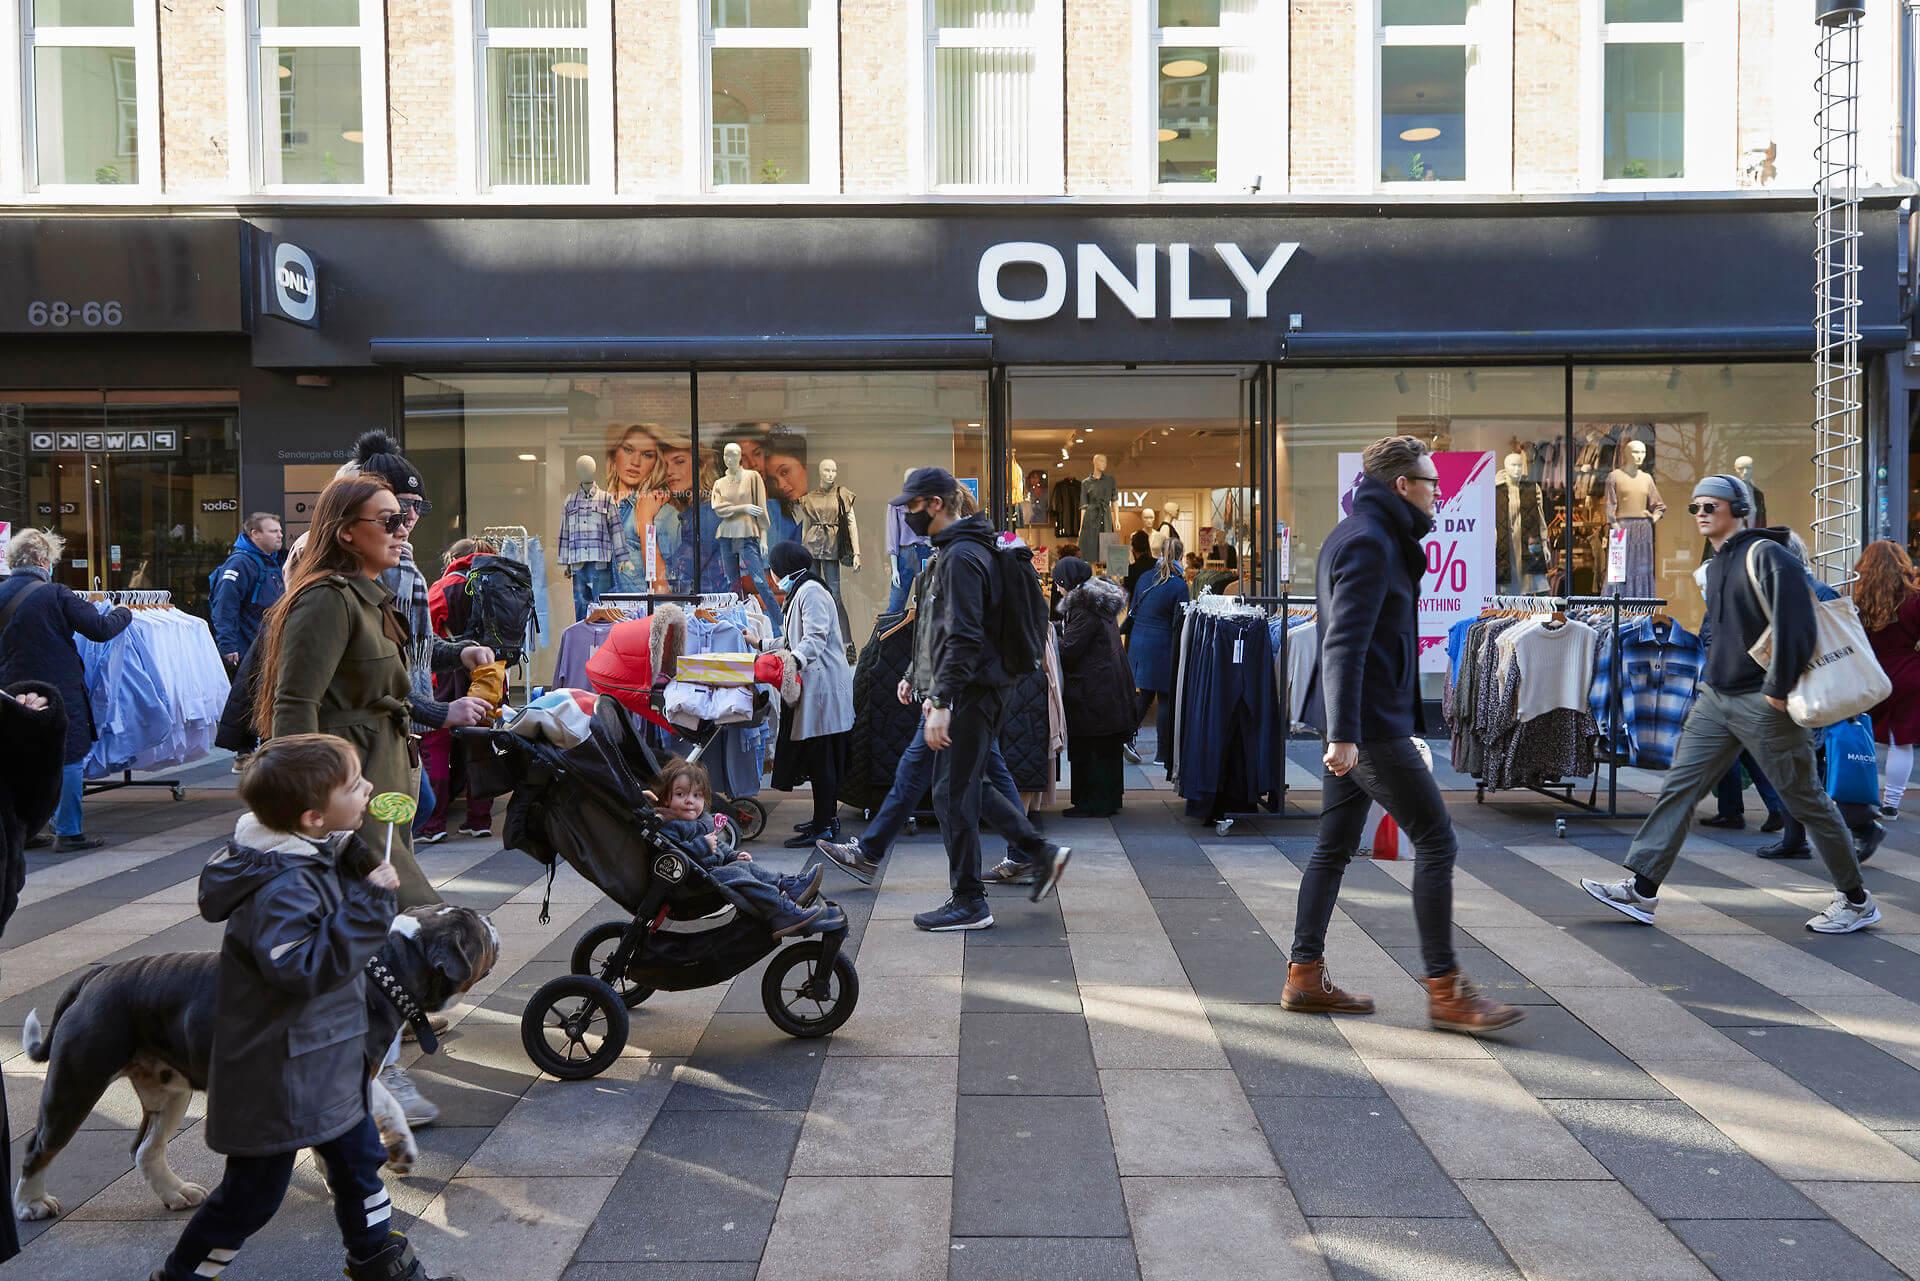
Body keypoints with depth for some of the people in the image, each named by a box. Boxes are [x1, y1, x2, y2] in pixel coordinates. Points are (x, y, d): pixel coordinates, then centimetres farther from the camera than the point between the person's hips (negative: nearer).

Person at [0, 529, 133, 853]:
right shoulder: (54, 594, -15)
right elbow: (101, 629, -12)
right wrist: (122, 613, 6)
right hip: (58, 692, -6)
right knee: (69, 761, 4)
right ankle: (68, 832, 7)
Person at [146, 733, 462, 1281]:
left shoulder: (318, 854, 0)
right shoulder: (282, 887, -30)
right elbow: (301, 966, -36)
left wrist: (367, 860, -1)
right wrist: (369, 904, -36)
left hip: (329, 1058, 10)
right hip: (280, 1072, -9)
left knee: (358, 1155, 21)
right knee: (256, 1186, 8)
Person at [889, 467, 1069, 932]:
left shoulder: (961, 557, -16)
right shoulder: (952, 552, 18)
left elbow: (963, 637, -24)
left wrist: (942, 703, -25)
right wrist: (933, 691, 23)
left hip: (970, 695, -10)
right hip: (971, 690, 10)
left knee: (953, 793, -4)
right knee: (965, 787, 17)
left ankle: (969, 903, 5)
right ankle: (1043, 853, 23)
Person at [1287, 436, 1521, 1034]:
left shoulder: (1361, 536, 19)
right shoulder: (1369, 542, -14)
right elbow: (1345, 643, -22)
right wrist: (1344, 732, -26)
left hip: (1355, 724, 11)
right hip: (1372, 725, -11)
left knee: (1334, 849, 12)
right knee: (1436, 841, -5)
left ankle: (1305, 976, 18)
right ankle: (1445, 990, 1)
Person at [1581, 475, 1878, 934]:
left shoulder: (1765, 556, -14)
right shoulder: (1716, 564, 13)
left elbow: (1796, 625, -22)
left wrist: (1779, 689, -20)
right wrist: (1712, 674, 17)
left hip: (1762, 703, -8)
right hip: (1715, 698, 9)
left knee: (1806, 800, 3)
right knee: (1679, 786, 3)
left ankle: (1856, 900, 19)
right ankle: (1642, 889, 5)